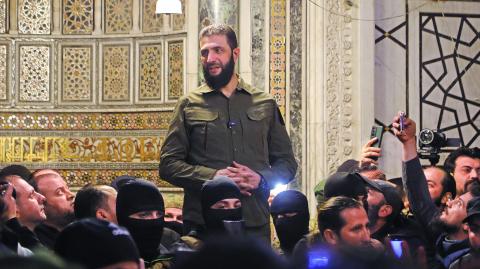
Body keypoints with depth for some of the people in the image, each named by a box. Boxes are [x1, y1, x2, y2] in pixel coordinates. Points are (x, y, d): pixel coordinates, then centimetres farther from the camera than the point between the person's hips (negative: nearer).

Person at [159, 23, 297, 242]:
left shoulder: (265, 104, 12)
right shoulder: (189, 105, 7)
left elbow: (287, 162, 14)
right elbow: (168, 165, 1)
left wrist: (260, 178, -8)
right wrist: (213, 177, -14)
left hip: (256, 224, 2)